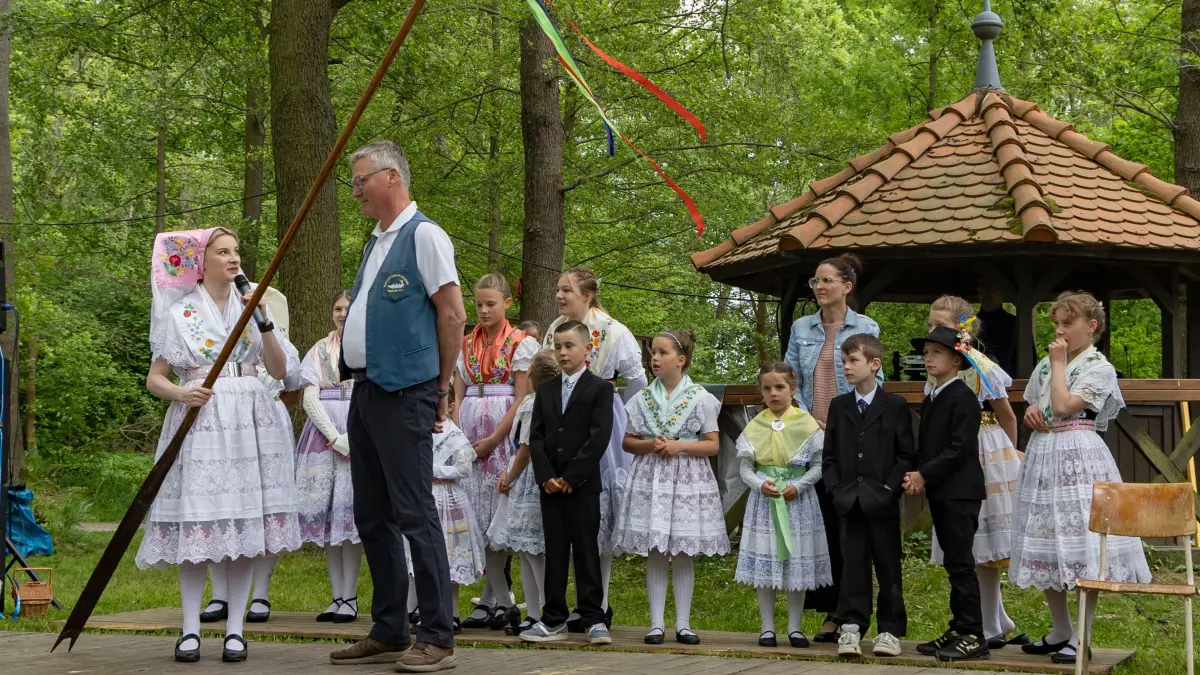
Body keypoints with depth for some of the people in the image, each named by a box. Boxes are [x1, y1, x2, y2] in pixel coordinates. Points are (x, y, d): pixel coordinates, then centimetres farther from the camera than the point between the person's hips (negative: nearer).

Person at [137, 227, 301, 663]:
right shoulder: (181, 313, 6)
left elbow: (279, 370, 4)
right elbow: (154, 379, 6)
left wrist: (263, 321, -6)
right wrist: (181, 393, -14)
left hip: (250, 422, 2)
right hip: (200, 418, -2)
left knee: (245, 526, -3)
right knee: (195, 521, -8)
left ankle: (235, 630, 0)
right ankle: (190, 630, -4)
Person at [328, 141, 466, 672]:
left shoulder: (423, 236, -8)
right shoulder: (375, 243, 19)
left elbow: (453, 315, -11)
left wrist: (441, 390, -4)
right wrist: (355, 378, 17)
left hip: (403, 393, -9)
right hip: (365, 390, 9)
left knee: (414, 514, -10)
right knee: (372, 518, 12)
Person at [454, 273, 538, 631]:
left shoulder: (521, 344, -2)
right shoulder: (467, 345, 13)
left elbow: (522, 398, -8)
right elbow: (457, 395, 12)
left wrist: (492, 440, -12)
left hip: (504, 435, -5)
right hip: (470, 435, 5)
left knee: (494, 516, -6)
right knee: (481, 517, 1)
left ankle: (494, 599, 1)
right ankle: (500, 601, 5)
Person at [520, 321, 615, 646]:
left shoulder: (599, 389, -1)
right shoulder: (545, 390, 14)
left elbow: (599, 438, -10)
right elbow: (536, 436, 8)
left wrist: (570, 477, -14)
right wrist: (546, 476, -7)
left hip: (583, 484, -4)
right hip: (550, 484, 4)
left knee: (586, 550, -2)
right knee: (554, 551, 6)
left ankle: (594, 619, 3)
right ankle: (554, 620, 10)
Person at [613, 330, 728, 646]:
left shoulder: (700, 398, -1)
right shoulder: (643, 397, 6)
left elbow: (712, 445, 0)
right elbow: (628, 442, 10)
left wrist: (680, 445, -13)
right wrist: (649, 445, -10)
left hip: (688, 480, -2)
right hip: (651, 478, 2)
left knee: (684, 554, 2)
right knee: (654, 554, 2)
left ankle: (683, 624, 8)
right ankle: (656, 623, 6)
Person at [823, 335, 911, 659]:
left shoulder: (896, 406, 0)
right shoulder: (838, 407, 10)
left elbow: (906, 455, -2)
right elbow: (830, 455, 11)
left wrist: (889, 488, -11)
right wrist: (837, 489, -2)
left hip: (882, 502, -3)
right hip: (849, 502, 3)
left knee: (888, 565, 4)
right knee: (853, 565, 3)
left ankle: (890, 629, 11)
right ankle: (851, 627, 5)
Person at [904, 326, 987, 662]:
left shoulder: (963, 397, -11)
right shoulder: (930, 400, 17)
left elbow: (960, 448, -17)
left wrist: (925, 475, -16)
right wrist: (917, 476, -1)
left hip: (960, 492, -9)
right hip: (939, 493, 9)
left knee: (960, 563, -9)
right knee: (953, 563, 12)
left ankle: (972, 636, -6)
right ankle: (959, 630, 17)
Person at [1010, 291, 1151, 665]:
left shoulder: (1099, 368, -7)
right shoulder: (1045, 364, 15)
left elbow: (1063, 406, -18)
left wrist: (1059, 363, -9)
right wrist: (1030, 413, 2)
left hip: (1077, 460, -7)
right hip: (1044, 456, 8)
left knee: (1081, 546, -8)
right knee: (1046, 544, 10)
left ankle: (1080, 637, -1)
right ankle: (1060, 631, 22)